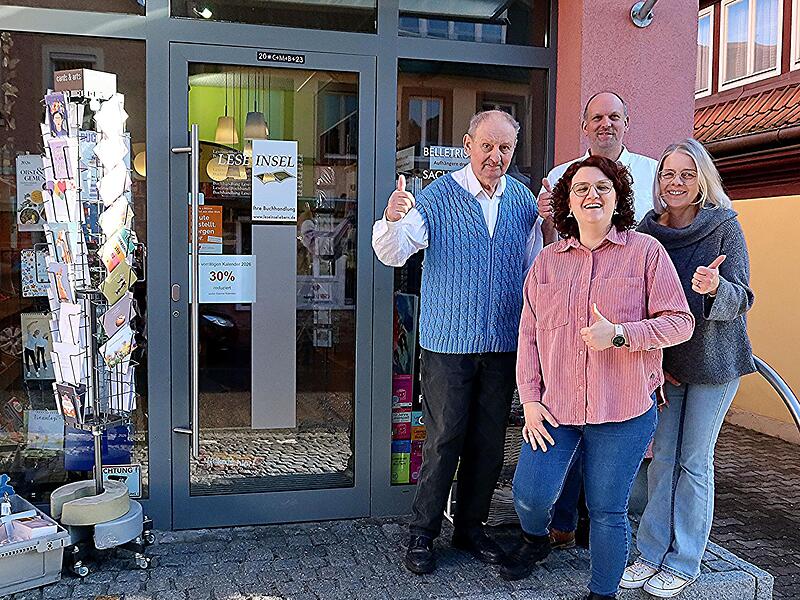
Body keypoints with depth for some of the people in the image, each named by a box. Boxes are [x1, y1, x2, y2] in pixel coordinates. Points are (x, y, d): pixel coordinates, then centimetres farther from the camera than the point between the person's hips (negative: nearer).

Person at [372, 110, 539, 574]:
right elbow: (393, 254, -15)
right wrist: (392, 220, -37)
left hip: (503, 344, 4)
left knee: (489, 442, 12)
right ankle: (423, 534, 17)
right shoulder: (437, 197, -6)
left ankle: (471, 527, 29)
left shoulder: (525, 200, 6)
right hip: (448, 342, -4)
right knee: (444, 441, 1)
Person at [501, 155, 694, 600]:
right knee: (530, 493, 0)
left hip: (623, 411, -2)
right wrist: (530, 397, 0)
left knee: (607, 511, 7)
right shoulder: (547, 261, 8)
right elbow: (529, 334, 8)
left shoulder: (646, 252, -2)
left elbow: (680, 322, -5)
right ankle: (536, 540, 36)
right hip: (555, 405, 3)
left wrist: (618, 335, -19)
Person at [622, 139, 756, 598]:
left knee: (695, 461, 2)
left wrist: (714, 288, -35)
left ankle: (684, 563, 14)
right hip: (666, 361, 3)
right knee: (663, 457, 7)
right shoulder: (649, 230, 1)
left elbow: (742, 299, -12)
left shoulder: (725, 226, -9)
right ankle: (653, 552, 19)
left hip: (713, 361, -3)